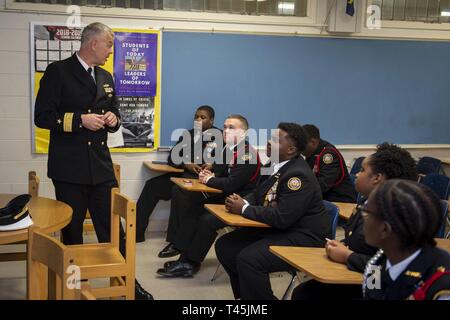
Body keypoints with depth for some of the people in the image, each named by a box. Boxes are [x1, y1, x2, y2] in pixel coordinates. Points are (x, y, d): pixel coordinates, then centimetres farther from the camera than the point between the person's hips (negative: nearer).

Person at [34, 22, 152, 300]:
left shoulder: (106, 77, 15)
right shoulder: (58, 72, -5)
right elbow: (42, 116, -10)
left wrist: (113, 119, 1)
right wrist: (80, 120, -18)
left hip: (101, 165, 5)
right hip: (69, 167, -5)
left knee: (113, 228, 5)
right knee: (72, 230, 8)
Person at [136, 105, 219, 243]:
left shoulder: (220, 136, 7)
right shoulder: (187, 135, 22)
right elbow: (172, 158, 12)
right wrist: (186, 165, -8)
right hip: (183, 175, 6)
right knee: (152, 185, -16)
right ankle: (137, 232, -16)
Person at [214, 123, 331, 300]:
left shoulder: (299, 175, -22)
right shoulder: (277, 165, 5)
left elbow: (281, 218, -27)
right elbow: (259, 194, 18)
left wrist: (244, 209, -18)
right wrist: (243, 201, -5)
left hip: (303, 238, -10)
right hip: (276, 228, 10)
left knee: (248, 259, -28)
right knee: (224, 245, 4)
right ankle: (247, 294, 18)